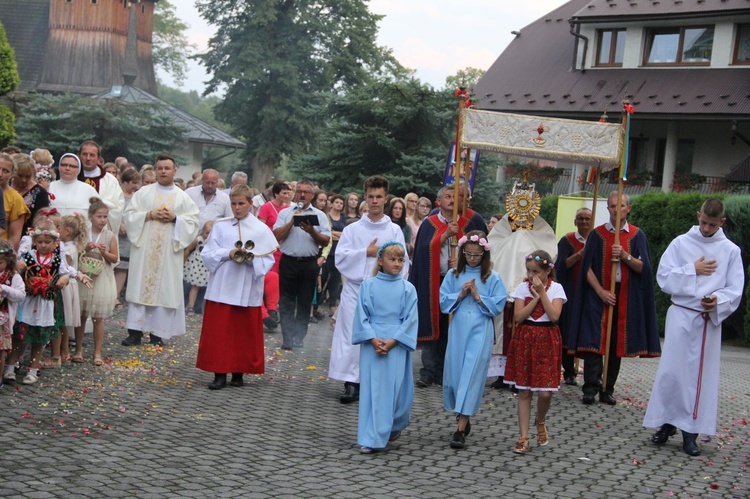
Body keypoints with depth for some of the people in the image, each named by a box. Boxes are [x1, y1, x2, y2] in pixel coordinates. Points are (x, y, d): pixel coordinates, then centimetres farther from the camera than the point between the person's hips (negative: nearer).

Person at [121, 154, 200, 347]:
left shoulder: (183, 197, 9)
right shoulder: (143, 192, 8)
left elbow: (193, 221, 3)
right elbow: (130, 215, 3)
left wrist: (175, 218, -12)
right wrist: (149, 215, -11)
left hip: (169, 252, 0)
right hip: (144, 248, 0)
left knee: (165, 289, -1)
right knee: (140, 286, -2)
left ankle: (158, 333, 5)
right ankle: (135, 331, 2)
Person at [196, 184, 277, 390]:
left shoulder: (261, 229, 2)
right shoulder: (221, 226, 5)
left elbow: (269, 260, 0)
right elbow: (207, 253, 1)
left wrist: (252, 258, -18)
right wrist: (227, 254, -15)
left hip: (248, 290, 0)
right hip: (222, 287, 1)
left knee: (244, 333, 6)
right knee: (219, 332, 0)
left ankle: (238, 373, 17)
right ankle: (220, 374, 6)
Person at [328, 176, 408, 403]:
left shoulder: (395, 231, 6)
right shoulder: (352, 229, 9)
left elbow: (403, 263, 0)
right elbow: (340, 257, -1)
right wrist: (367, 253, -8)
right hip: (355, 290, 1)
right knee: (352, 336, -3)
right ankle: (351, 383, 3)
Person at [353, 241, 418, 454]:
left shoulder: (408, 289, 1)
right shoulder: (368, 285, 1)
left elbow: (410, 319, -2)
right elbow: (361, 315, 0)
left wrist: (392, 341, -11)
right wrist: (373, 339, -11)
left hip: (397, 345, 0)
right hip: (372, 343, 0)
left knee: (395, 388, 0)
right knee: (371, 389, 0)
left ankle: (395, 426, 23)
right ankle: (371, 439, 6)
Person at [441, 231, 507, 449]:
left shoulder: (492, 277, -1)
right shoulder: (453, 275, 5)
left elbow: (498, 306, -4)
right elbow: (443, 302, 4)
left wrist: (478, 296, -12)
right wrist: (460, 295, -10)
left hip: (480, 332, -3)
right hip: (458, 330, 3)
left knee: (472, 374, -7)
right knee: (454, 372, 7)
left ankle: (461, 429, -7)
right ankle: (463, 418, 28)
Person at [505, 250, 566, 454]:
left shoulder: (556, 288, -2)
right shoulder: (523, 288, 2)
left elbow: (554, 316, -15)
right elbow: (518, 317, -8)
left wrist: (542, 293, -14)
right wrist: (535, 297, -12)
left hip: (547, 341, -1)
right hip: (525, 339, 1)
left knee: (545, 392, -6)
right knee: (524, 391, 2)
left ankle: (540, 422, 27)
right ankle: (524, 438, 6)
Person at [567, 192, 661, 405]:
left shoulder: (637, 235, 5)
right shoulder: (597, 234, 4)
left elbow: (642, 268, -1)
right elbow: (587, 268, 0)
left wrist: (625, 256, -18)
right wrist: (601, 292, -12)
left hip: (625, 296, 1)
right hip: (598, 293, -1)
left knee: (617, 343, 3)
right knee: (594, 339, -9)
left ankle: (608, 389, 9)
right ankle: (590, 388, -8)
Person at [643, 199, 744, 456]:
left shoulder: (731, 251, 5)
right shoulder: (681, 243, 5)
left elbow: (735, 290, 3)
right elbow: (663, 277, -2)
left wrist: (717, 301, -16)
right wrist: (693, 269, -10)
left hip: (710, 319, 1)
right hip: (680, 314, 0)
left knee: (702, 374, 3)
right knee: (671, 370, -1)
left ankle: (690, 431, 10)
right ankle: (667, 423, 13)